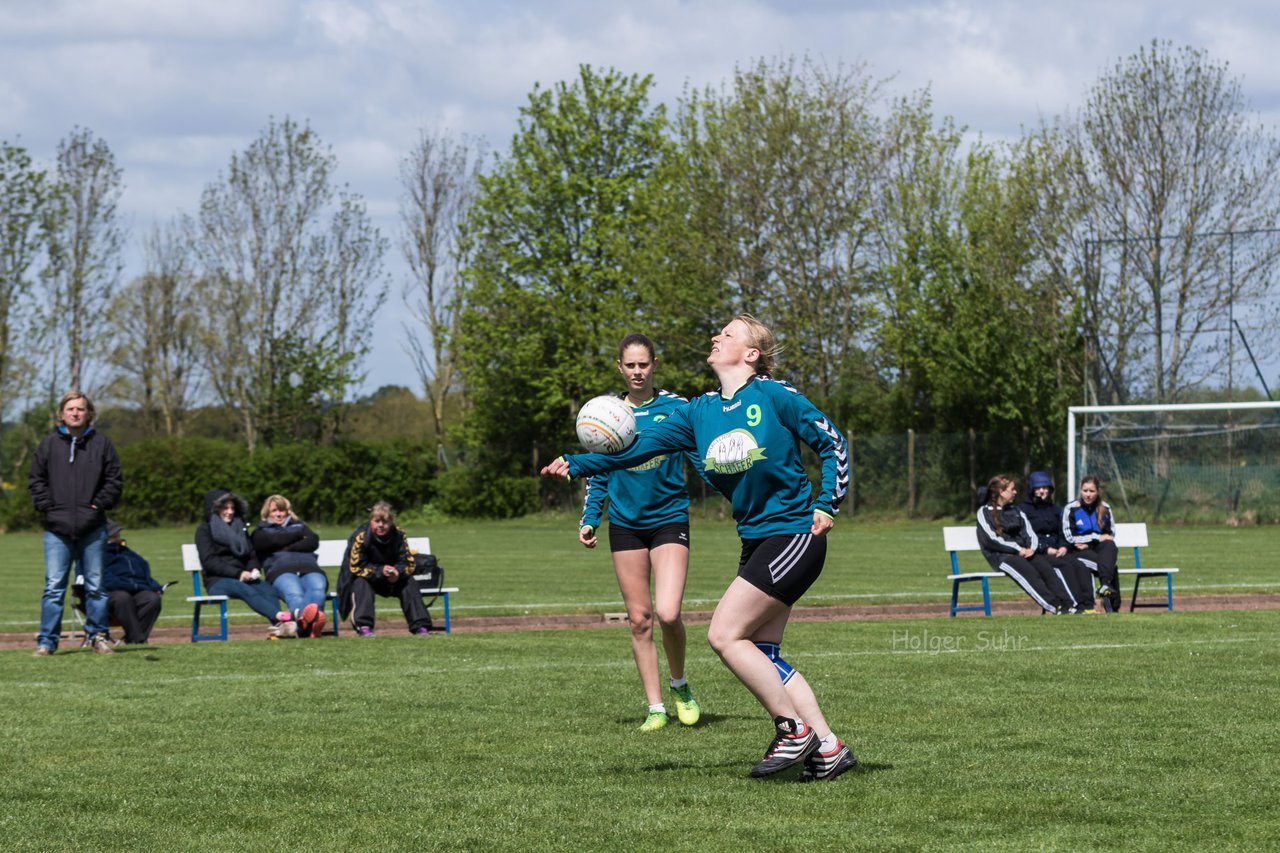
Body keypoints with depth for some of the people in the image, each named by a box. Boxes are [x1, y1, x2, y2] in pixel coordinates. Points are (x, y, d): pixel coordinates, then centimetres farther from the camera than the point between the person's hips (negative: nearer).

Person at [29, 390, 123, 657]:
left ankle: (97, 635, 17)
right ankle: (47, 640, -1)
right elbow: (36, 479, 10)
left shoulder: (101, 444, 5)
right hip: (57, 528, -1)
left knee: (95, 585, 6)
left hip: (93, 528, 1)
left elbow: (115, 480, 7)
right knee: (54, 586, -5)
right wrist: (46, 505, -1)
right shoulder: (49, 444, 6)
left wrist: (99, 504, -4)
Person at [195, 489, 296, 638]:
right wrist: (238, 573, -17)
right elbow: (209, 562, -5)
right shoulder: (204, 531, 8)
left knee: (268, 589, -30)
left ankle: (279, 625, -58)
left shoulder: (240, 528, 25)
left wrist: (255, 569, -3)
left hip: (243, 578, 5)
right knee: (246, 590, -38)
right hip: (217, 581, -5)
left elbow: (252, 556, 22)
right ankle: (282, 616, -63)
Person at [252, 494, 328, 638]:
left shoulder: (299, 525, 38)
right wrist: (298, 535, 18)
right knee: (294, 593, -40)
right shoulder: (261, 532, 31)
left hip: (309, 568, 2)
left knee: (318, 588, -38)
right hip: (281, 570, -2)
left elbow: (313, 542, 17)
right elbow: (274, 541, 6)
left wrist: (288, 548, 6)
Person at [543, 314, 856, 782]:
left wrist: (826, 504, -11)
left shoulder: (773, 396, -10)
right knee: (761, 654, 5)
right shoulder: (701, 411, 9)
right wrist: (577, 464, -1)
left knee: (724, 634, -12)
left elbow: (832, 443, -5)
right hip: (757, 540, 8)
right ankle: (829, 749, 10)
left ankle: (794, 730, -4)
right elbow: (640, 446, 7)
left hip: (794, 533, -8)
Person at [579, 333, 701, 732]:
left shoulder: (675, 407, -3)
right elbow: (597, 473, 14)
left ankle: (679, 685, 10)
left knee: (667, 613, -17)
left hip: (669, 518, -3)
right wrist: (589, 519, 6)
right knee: (639, 619, 2)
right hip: (626, 523, 3)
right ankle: (656, 708, 10)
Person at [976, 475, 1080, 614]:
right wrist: (1018, 549, -15)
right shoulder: (985, 512, 5)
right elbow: (990, 540, -9)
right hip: (1000, 555, -5)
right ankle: (1055, 607, -44)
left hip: (1024, 551, 5)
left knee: (1045, 567, -24)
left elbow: (1030, 534, 15)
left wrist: (1032, 548, -9)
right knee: (1028, 571, -33)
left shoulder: (1016, 511, 25)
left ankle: (1067, 605, -38)